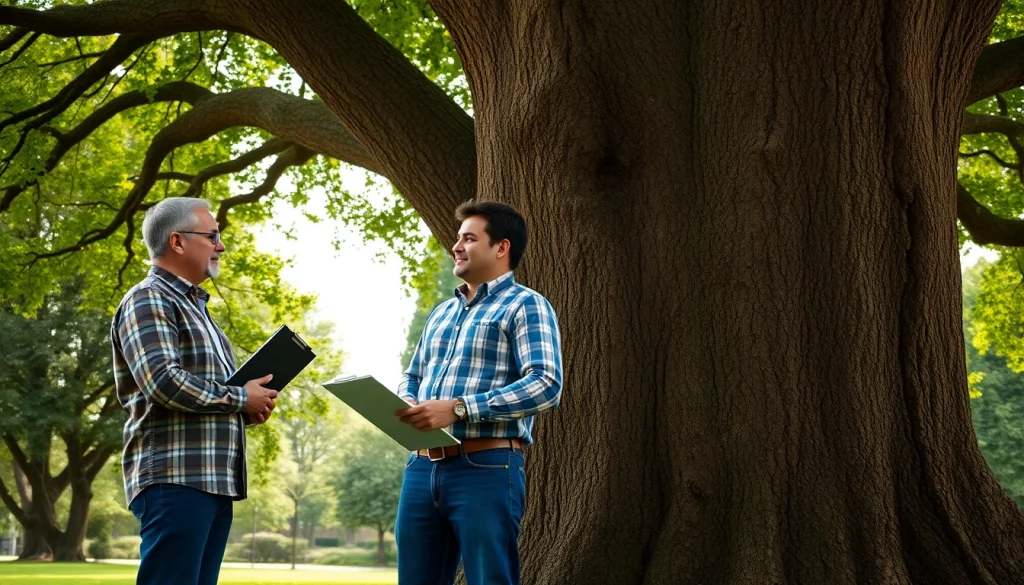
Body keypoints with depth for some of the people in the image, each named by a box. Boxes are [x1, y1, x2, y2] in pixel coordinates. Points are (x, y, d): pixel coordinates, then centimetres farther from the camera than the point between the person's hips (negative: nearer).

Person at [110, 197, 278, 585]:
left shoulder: (195, 306, 24)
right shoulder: (148, 300, -6)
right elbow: (163, 382, -20)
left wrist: (250, 403, 9)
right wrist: (240, 399, -9)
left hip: (216, 480, 10)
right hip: (176, 479, -9)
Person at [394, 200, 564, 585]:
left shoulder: (525, 306, -2)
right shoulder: (442, 313, 22)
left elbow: (546, 385, -15)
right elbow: (413, 377, 29)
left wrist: (458, 408, -21)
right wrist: (406, 407, 2)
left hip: (486, 469, -7)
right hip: (423, 468, 7)